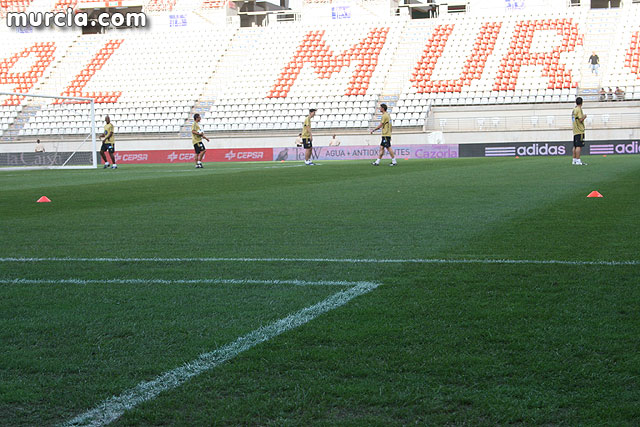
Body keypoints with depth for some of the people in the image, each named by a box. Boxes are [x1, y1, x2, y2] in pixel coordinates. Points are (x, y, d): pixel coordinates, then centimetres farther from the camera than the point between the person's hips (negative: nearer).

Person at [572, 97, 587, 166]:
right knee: (579, 146, -11)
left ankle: (574, 160, 14)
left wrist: (583, 116, 20)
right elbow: (581, 120, -17)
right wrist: (584, 116, 0)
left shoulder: (574, 109, 15)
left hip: (575, 131, 9)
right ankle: (578, 161, -16)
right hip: (579, 131, -9)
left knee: (575, 146, 11)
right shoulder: (579, 109, -12)